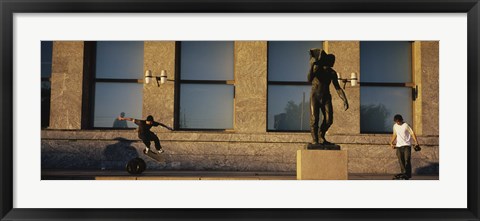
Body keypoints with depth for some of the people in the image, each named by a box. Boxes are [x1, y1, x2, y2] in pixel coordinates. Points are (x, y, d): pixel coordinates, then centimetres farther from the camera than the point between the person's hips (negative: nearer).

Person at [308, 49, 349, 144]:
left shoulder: (332, 73, 2)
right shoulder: (316, 68, -10)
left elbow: (338, 88, 3)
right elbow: (309, 80, -27)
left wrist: (345, 100, -7)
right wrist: (311, 66, -39)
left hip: (326, 98, 4)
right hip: (315, 97, -3)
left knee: (329, 120, -5)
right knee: (314, 119, -12)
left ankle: (321, 137, 16)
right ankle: (314, 140, 0)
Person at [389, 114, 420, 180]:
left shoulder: (406, 125, -6)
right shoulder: (395, 126, 10)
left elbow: (412, 133, -8)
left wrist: (416, 142, -17)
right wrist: (391, 142, 15)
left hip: (407, 145, -5)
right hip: (399, 145, 5)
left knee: (407, 160, -11)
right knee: (401, 161, 2)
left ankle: (407, 174, -12)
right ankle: (403, 173, 8)